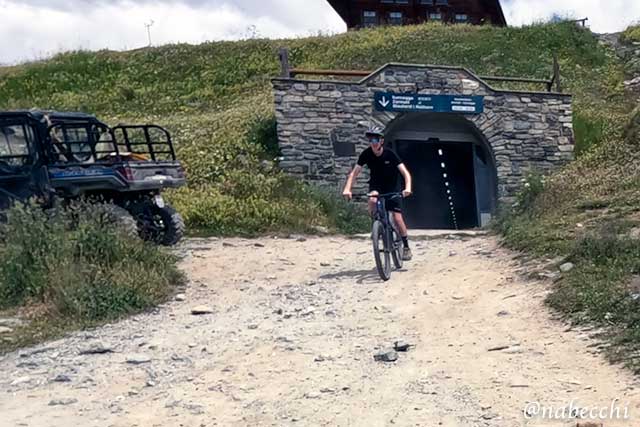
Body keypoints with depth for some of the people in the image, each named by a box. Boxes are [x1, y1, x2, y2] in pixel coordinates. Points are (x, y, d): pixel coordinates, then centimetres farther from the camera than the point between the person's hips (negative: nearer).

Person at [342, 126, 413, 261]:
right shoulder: (366, 154, -16)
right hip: (376, 185, 2)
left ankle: (406, 247, 7)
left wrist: (407, 188, -44)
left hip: (392, 186, -2)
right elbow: (354, 173, -17)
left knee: (397, 217, -10)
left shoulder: (390, 154, -22)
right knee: (372, 200, -33)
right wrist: (347, 189, -32)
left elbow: (405, 172, -26)